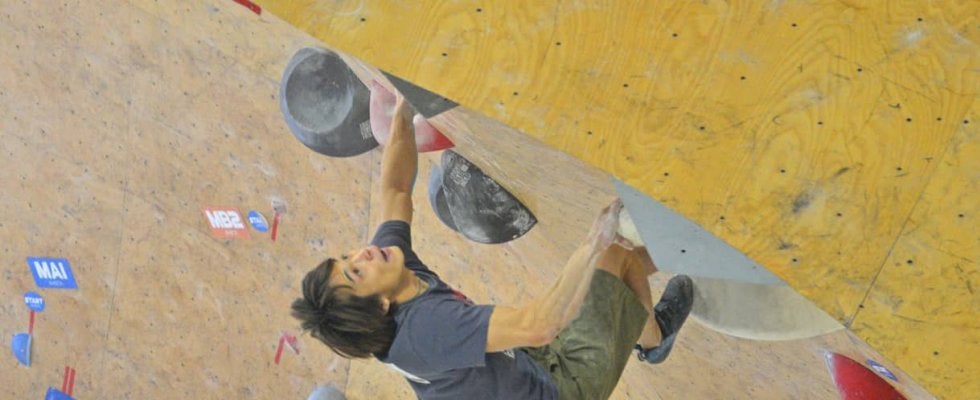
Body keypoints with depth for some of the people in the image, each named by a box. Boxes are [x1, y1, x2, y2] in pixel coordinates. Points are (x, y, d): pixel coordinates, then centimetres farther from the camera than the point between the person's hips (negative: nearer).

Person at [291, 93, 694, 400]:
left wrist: (404, 110, -8)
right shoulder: (428, 325, -39)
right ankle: (653, 336, 27)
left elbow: (396, 189, -1)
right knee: (615, 251, -4)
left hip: (529, 364, 8)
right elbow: (538, 324, -49)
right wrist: (594, 244, -45)